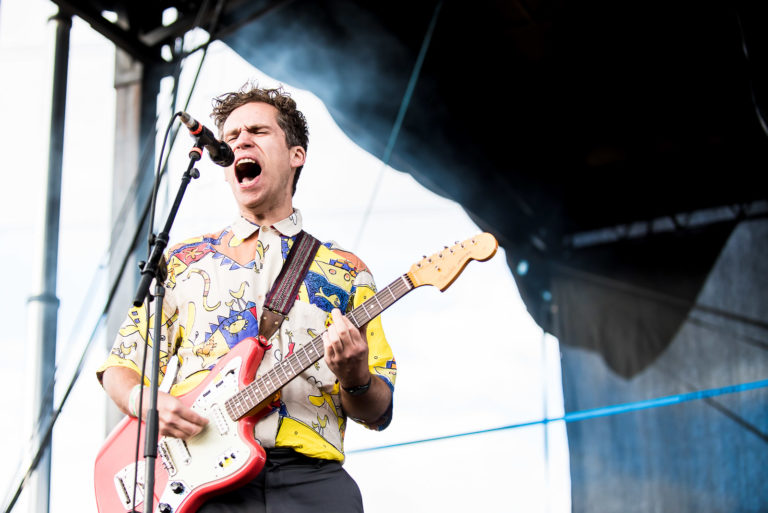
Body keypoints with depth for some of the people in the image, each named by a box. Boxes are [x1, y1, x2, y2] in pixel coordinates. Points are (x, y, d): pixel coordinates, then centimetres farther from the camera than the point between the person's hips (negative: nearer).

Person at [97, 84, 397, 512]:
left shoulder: (345, 272, 15)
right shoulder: (183, 261, 17)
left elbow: (377, 413, 13)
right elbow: (120, 367, 17)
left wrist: (353, 377, -9)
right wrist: (151, 404, -4)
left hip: (307, 477, 1)